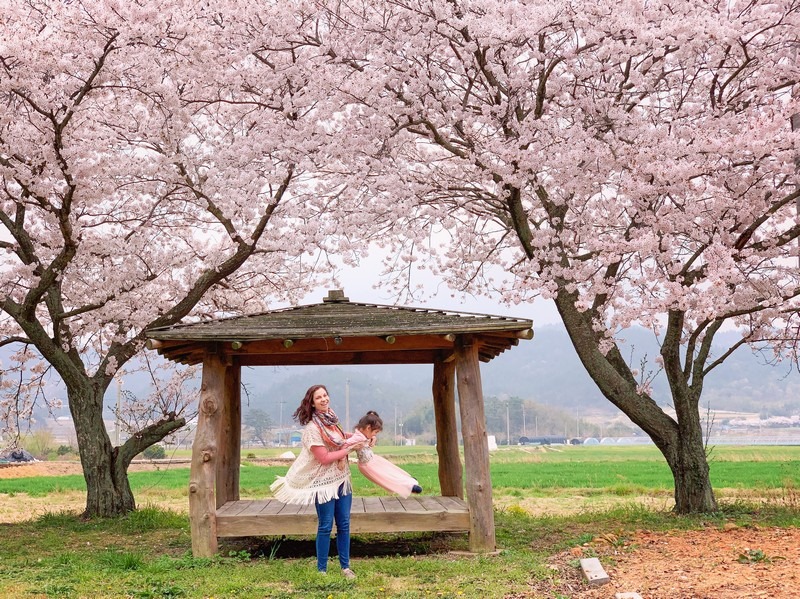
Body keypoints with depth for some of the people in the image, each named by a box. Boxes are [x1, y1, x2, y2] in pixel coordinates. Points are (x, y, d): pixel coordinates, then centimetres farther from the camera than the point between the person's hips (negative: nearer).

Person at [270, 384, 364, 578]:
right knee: (325, 526, 1)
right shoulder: (312, 428, -18)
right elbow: (324, 458, -20)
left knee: (344, 524, 10)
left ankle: (345, 566, 20)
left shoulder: (331, 418, 5)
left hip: (342, 479, 7)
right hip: (324, 482, -7)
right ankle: (321, 569, 14)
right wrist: (350, 449, -15)